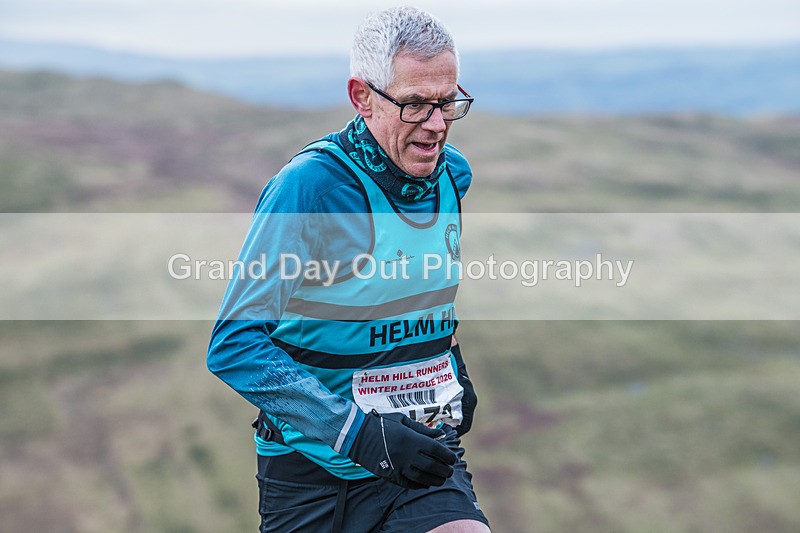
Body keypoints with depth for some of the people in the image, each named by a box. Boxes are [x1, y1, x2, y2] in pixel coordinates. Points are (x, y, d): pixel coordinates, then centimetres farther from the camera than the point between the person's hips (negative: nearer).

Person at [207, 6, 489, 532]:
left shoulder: (453, 174, 2)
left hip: (424, 459, 4)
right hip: (311, 470, -3)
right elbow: (234, 345, -21)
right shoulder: (308, 185, -17)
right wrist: (360, 432, -26)